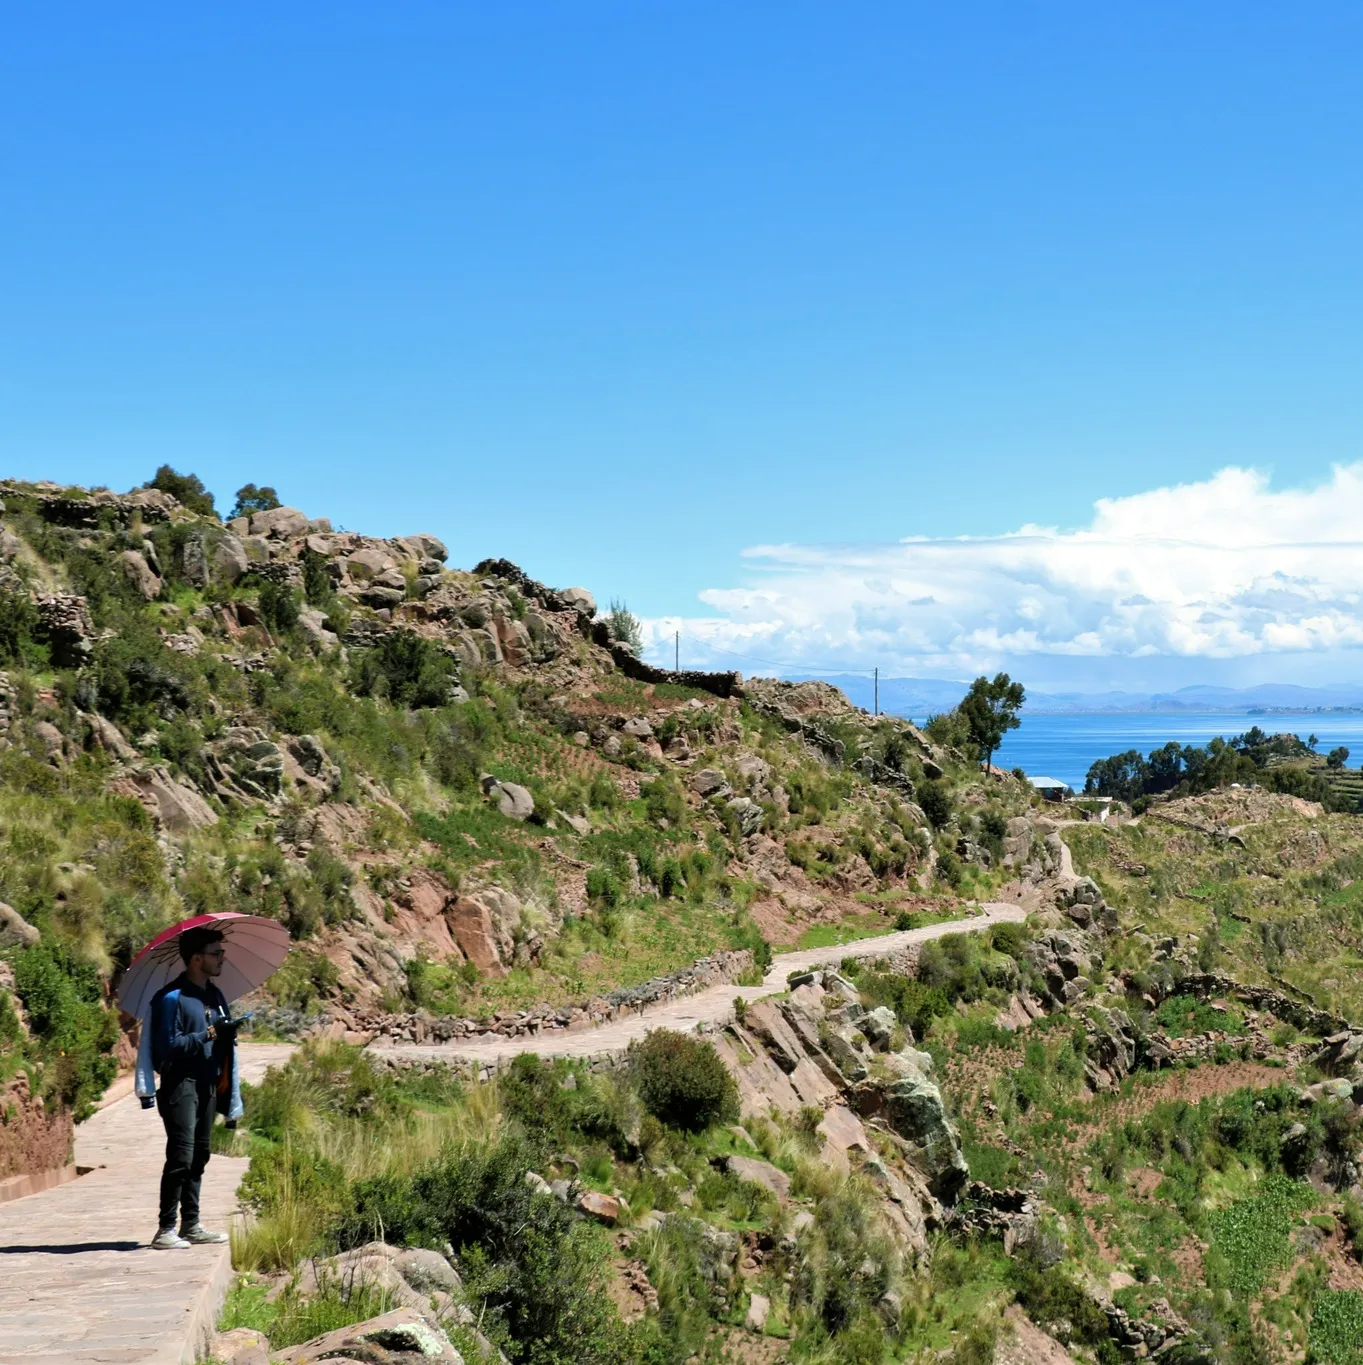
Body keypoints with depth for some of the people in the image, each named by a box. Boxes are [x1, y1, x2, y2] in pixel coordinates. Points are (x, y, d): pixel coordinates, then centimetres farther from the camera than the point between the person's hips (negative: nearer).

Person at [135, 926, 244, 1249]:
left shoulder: (215, 996, 16)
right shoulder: (172, 998, -10)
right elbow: (168, 1046, -16)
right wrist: (209, 1033, -20)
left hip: (208, 1086, 8)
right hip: (181, 1085, -8)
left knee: (199, 1157, 10)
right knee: (181, 1156, -12)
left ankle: (191, 1225, 17)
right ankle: (166, 1230, -9)